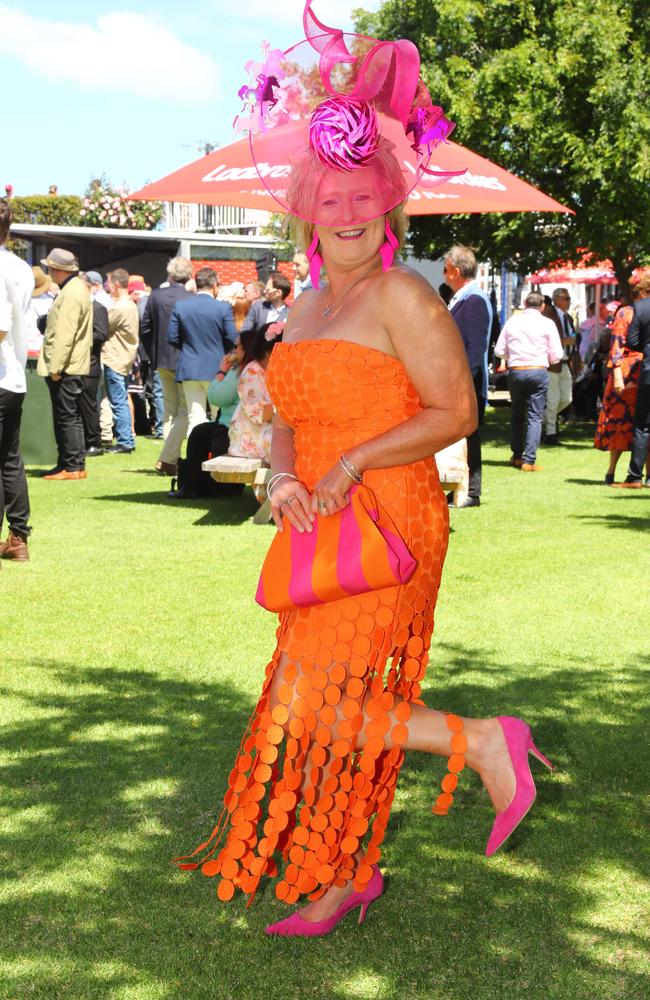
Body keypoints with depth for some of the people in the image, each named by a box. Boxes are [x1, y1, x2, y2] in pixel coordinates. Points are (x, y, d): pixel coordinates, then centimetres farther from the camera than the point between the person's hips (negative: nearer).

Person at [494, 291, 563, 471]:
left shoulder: (512, 321, 4)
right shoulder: (547, 323, -2)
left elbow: (499, 350, 4)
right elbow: (556, 355, -3)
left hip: (515, 371, 2)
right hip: (538, 371, -2)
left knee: (517, 414, 18)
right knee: (534, 417, 0)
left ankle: (517, 456, 25)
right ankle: (529, 461, -7)